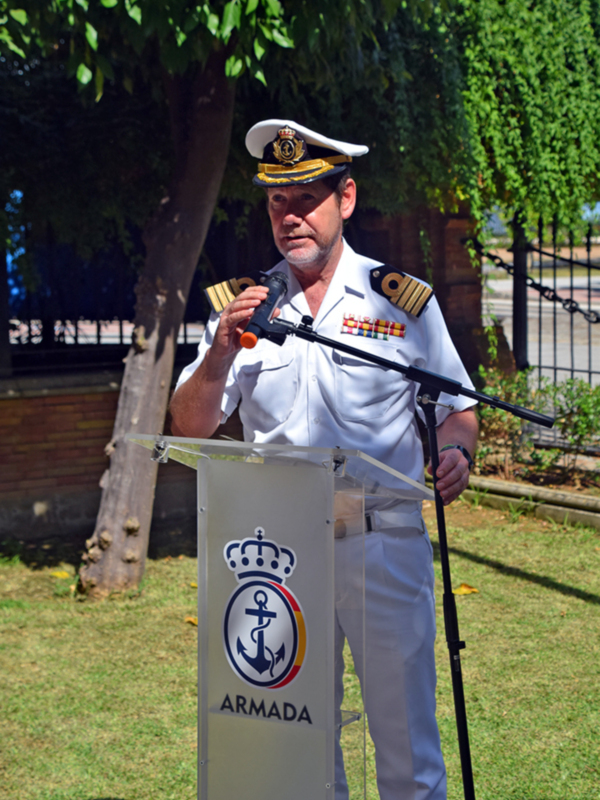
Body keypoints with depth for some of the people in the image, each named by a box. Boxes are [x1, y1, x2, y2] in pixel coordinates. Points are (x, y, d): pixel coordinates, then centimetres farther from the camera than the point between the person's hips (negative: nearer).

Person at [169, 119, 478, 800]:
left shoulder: (404, 300, 2)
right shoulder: (244, 306, 8)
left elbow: (455, 408, 7)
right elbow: (189, 427, 2)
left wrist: (455, 452, -16)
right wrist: (223, 351, -15)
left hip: (383, 539, -2)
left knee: (405, 736, 0)